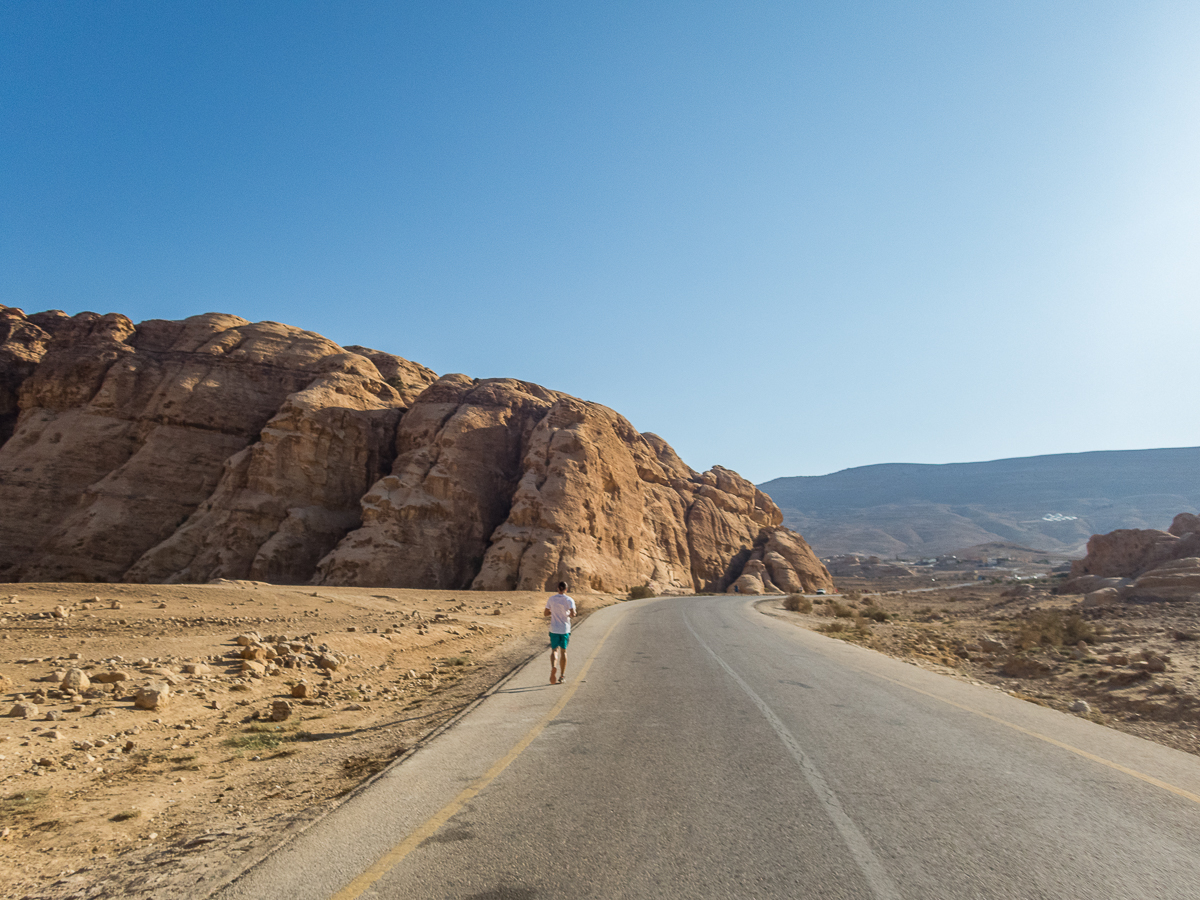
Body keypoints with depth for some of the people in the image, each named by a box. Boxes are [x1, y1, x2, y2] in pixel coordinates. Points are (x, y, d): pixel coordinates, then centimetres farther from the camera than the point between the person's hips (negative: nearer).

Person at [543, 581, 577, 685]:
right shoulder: (569, 600, -8)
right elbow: (573, 615, -19)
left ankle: (553, 667, -22)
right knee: (563, 651, 11)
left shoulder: (551, 599, 0)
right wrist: (574, 613, 3)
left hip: (554, 629, 1)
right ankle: (562, 675, 16)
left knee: (554, 650, 7)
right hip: (565, 629, -1)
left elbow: (545, 613, 6)